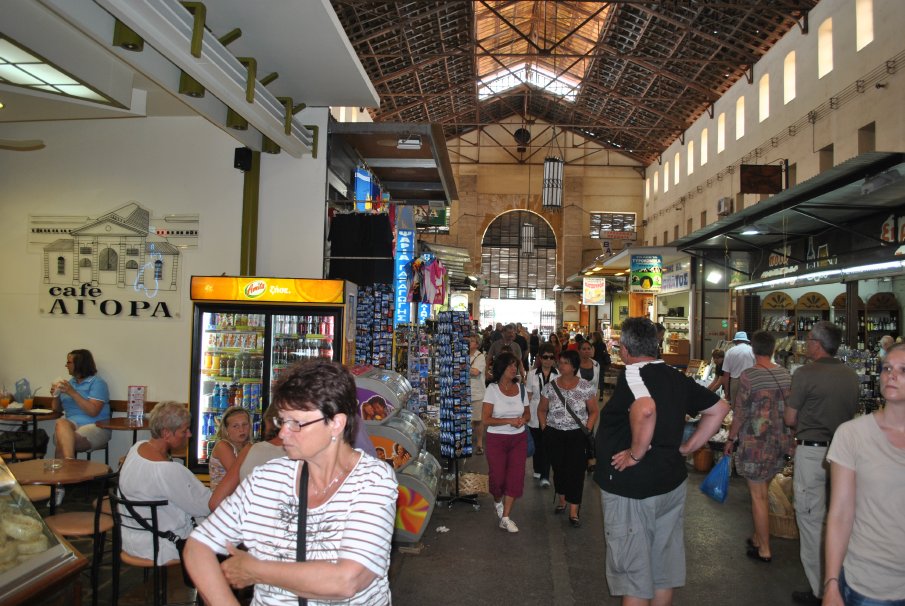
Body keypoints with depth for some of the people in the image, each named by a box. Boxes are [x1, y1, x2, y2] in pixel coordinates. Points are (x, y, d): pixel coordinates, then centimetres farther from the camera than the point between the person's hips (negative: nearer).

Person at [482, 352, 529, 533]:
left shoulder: (520, 388, 4)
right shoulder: (492, 389, -8)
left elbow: (528, 414, 14)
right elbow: (486, 420, -13)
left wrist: (523, 419, -9)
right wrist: (510, 420, -21)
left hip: (519, 439, 3)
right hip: (497, 439, -3)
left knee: (515, 477, -2)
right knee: (498, 477, 1)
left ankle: (505, 518, 9)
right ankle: (497, 502, 35)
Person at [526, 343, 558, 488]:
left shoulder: (558, 374, -2)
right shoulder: (532, 374, 1)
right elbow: (529, 395, 6)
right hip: (535, 414, 1)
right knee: (537, 444, 11)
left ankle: (545, 476, -3)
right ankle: (538, 470, 29)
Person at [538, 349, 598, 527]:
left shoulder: (586, 387, -4)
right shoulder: (550, 386, 2)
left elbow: (594, 412, 1)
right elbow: (542, 410, 11)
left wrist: (587, 430, -7)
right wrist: (544, 428, 3)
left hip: (577, 435, -2)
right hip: (554, 434, 2)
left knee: (575, 470, -6)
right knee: (558, 468, 10)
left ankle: (573, 512, 1)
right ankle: (562, 500, 34)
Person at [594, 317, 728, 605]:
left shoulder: (632, 374, -18)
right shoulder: (676, 377, 4)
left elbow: (645, 409, -40)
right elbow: (719, 408, 14)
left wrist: (637, 453, -26)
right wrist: (687, 447, 11)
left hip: (630, 487, -7)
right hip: (671, 483, 7)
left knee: (633, 571, 6)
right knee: (664, 567, 20)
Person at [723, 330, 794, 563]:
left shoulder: (748, 376, -16)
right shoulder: (785, 374, 1)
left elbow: (740, 413, -12)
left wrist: (731, 439, 0)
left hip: (755, 442, -6)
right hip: (780, 442, 6)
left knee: (758, 495, 4)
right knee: (762, 491, 19)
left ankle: (764, 550, 13)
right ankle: (759, 538, 30)